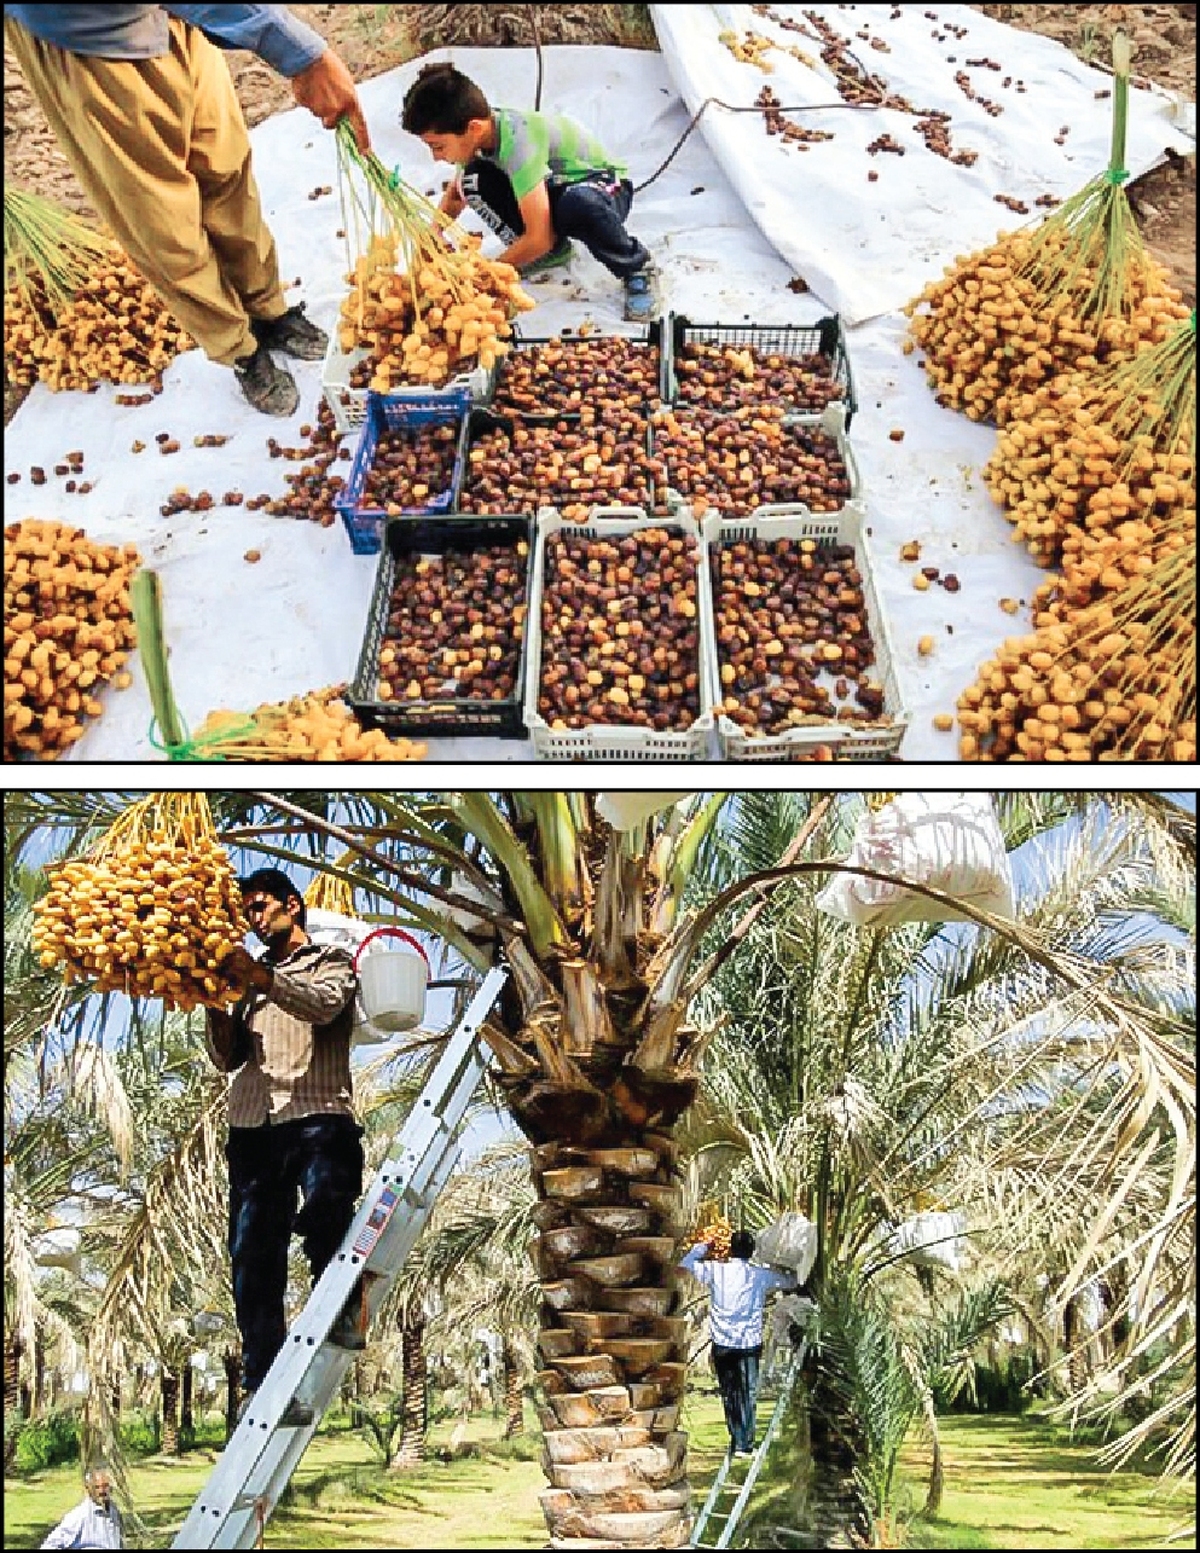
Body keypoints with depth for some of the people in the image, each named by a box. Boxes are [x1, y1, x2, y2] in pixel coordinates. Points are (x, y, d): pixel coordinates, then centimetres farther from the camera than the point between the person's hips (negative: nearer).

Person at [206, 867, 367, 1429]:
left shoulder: (332, 960, 14)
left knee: (322, 1209, -27)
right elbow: (228, 1057, 18)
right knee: (252, 1253, -2)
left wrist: (257, 975, -17)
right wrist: (213, 1001, 2)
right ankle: (262, 1384, 1)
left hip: (317, 1115, -4)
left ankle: (342, 1307, 0)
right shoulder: (251, 976, 27)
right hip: (253, 1125, 5)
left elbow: (325, 1004, -10)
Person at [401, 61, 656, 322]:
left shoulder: (517, 142, -35)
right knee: (473, 181, -15)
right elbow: (455, 193, 6)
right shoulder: (477, 128, -13)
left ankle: (635, 266, -13)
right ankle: (552, 250, 4)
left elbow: (539, 238, -35)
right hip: (553, 185, 7)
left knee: (579, 203, -43)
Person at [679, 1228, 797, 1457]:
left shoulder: (716, 1271, -5)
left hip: (722, 1344, 1)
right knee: (748, 1394, 5)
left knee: (728, 1393, 12)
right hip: (749, 1343, 0)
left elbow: (685, 1264, 9)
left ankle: (736, 1440, 15)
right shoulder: (761, 1275, -3)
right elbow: (790, 1283, 15)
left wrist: (702, 1246, 22)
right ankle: (745, 1444, 3)